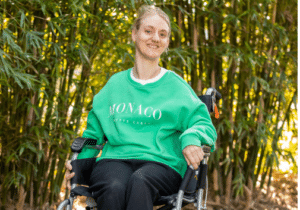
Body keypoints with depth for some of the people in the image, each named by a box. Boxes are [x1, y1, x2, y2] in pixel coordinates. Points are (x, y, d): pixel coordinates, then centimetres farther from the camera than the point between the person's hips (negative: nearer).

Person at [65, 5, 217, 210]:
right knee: (114, 189, -35)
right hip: (115, 159, 2)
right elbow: (94, 131, 24)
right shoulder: (115, 84, 20)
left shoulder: (176, 86, 14)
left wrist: (191, 138, -18)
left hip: (161, 163, -1)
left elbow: (204, 123, 7)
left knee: (139, 182, -38)